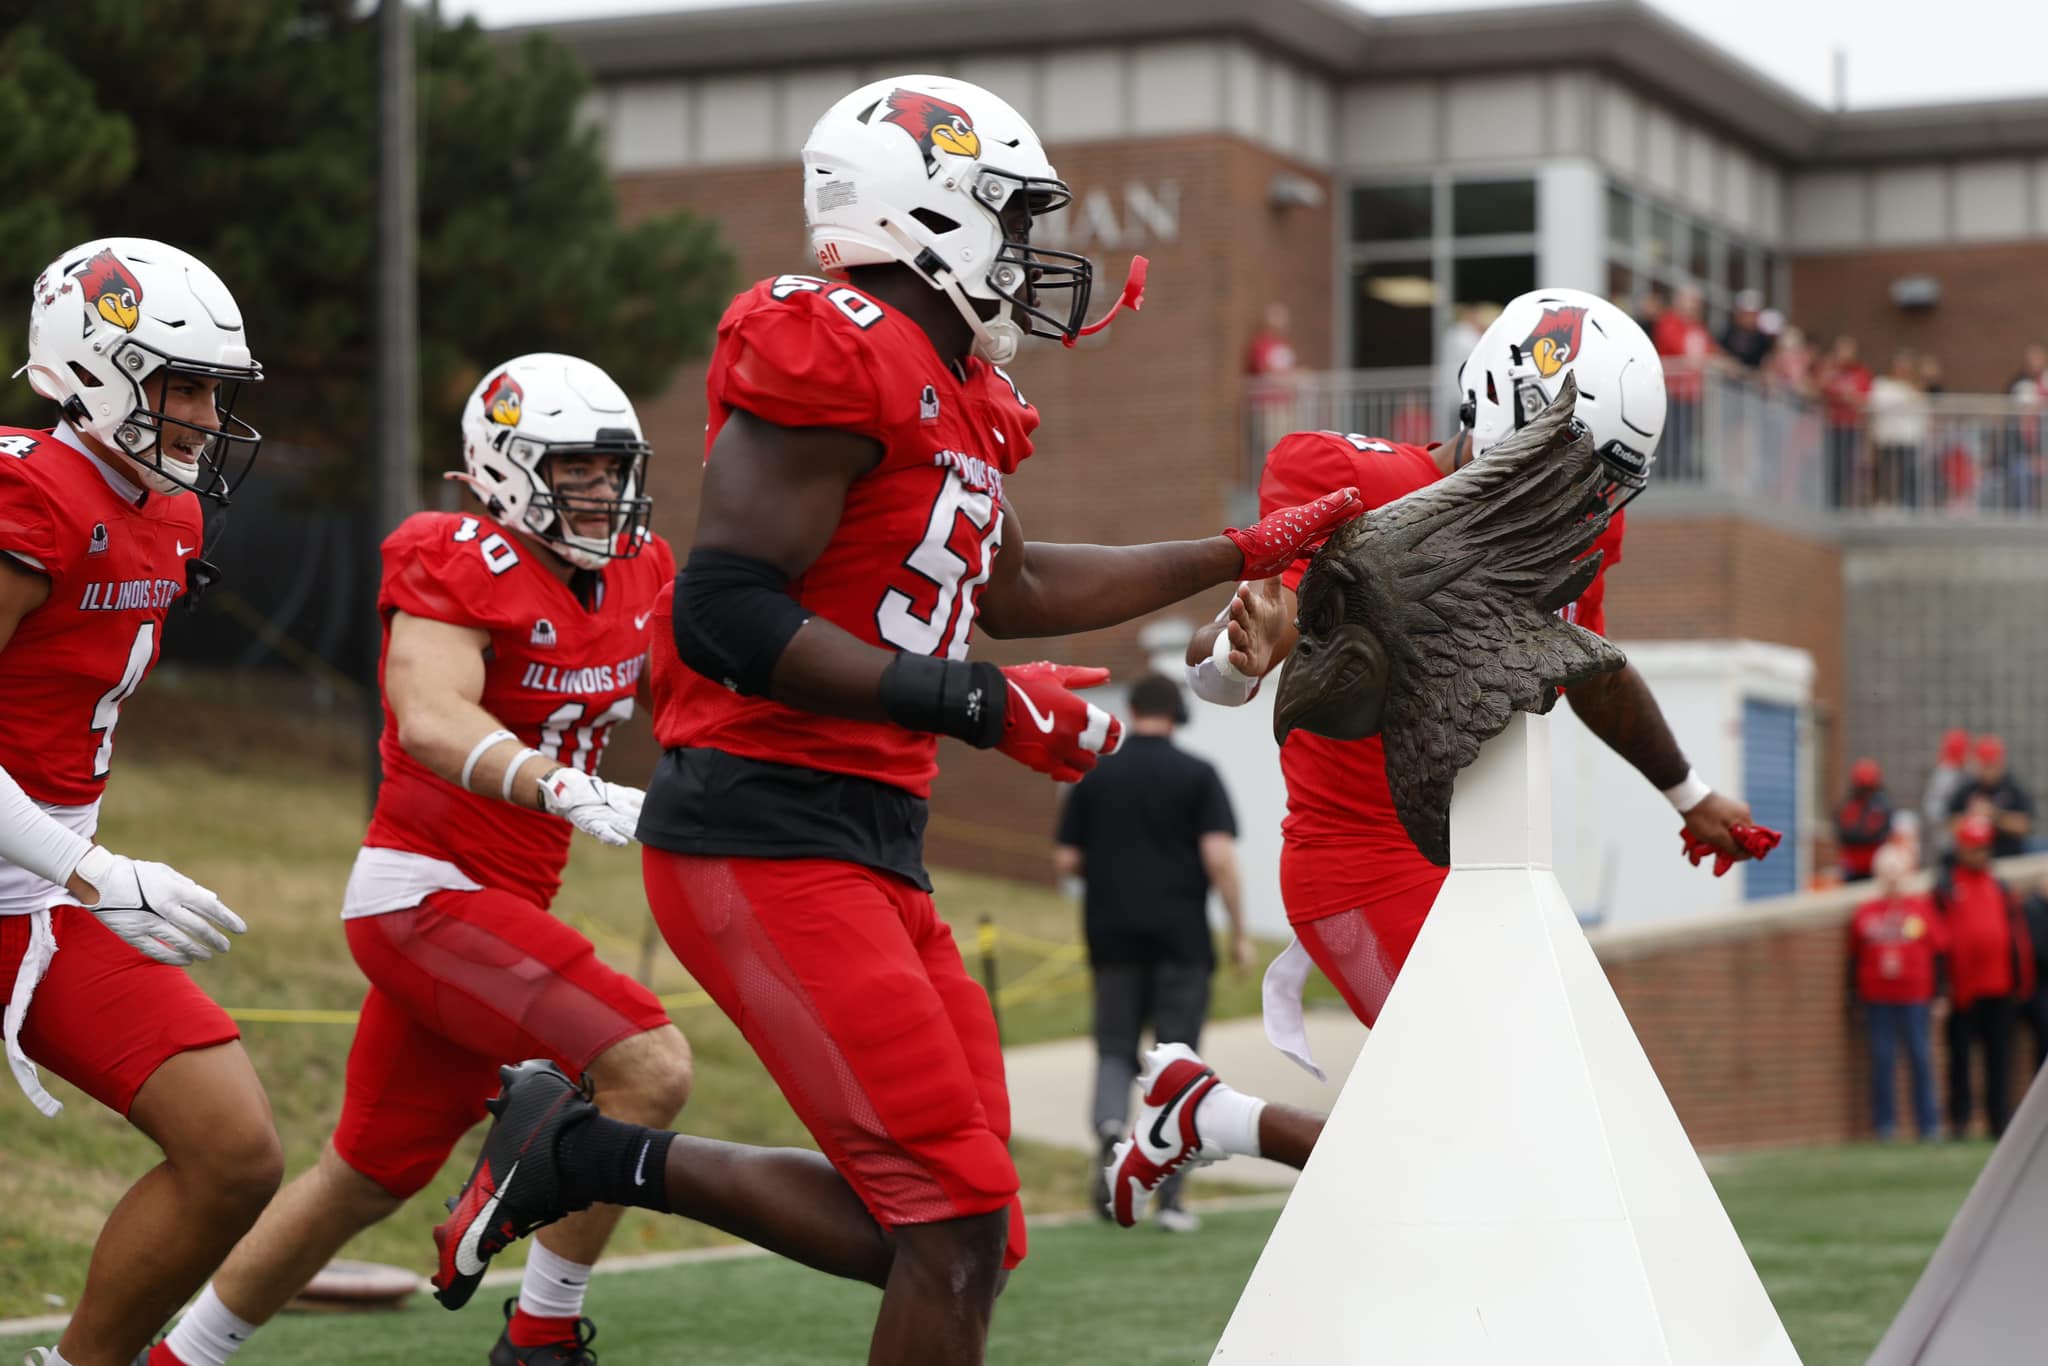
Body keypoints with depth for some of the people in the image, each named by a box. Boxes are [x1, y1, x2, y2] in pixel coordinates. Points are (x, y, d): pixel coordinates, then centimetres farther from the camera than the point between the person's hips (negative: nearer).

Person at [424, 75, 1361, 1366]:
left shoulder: (953, 394, 16)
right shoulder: (838, 359, -14)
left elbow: (1010, 589, 33)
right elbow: (724, 613, -22)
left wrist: (1244, 555, 35)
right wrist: (973, 704, -22)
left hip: (872, 847, 10)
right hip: (763, 835, -10)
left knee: (941, 1230, 9)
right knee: (957, 1229, -12)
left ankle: (588, 1153, 16)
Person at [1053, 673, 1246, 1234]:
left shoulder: (1095, 777, 4)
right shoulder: (1198, 775, -3)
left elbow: (1066, 862, 4)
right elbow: (1220, 857, -12)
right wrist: (1239, 931, -5)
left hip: (1114, 936, 2)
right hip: (1180, 937, -2)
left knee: (1115, 1050, 12)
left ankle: (1110, 1126, -21)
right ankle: (1168, 1196, 2)